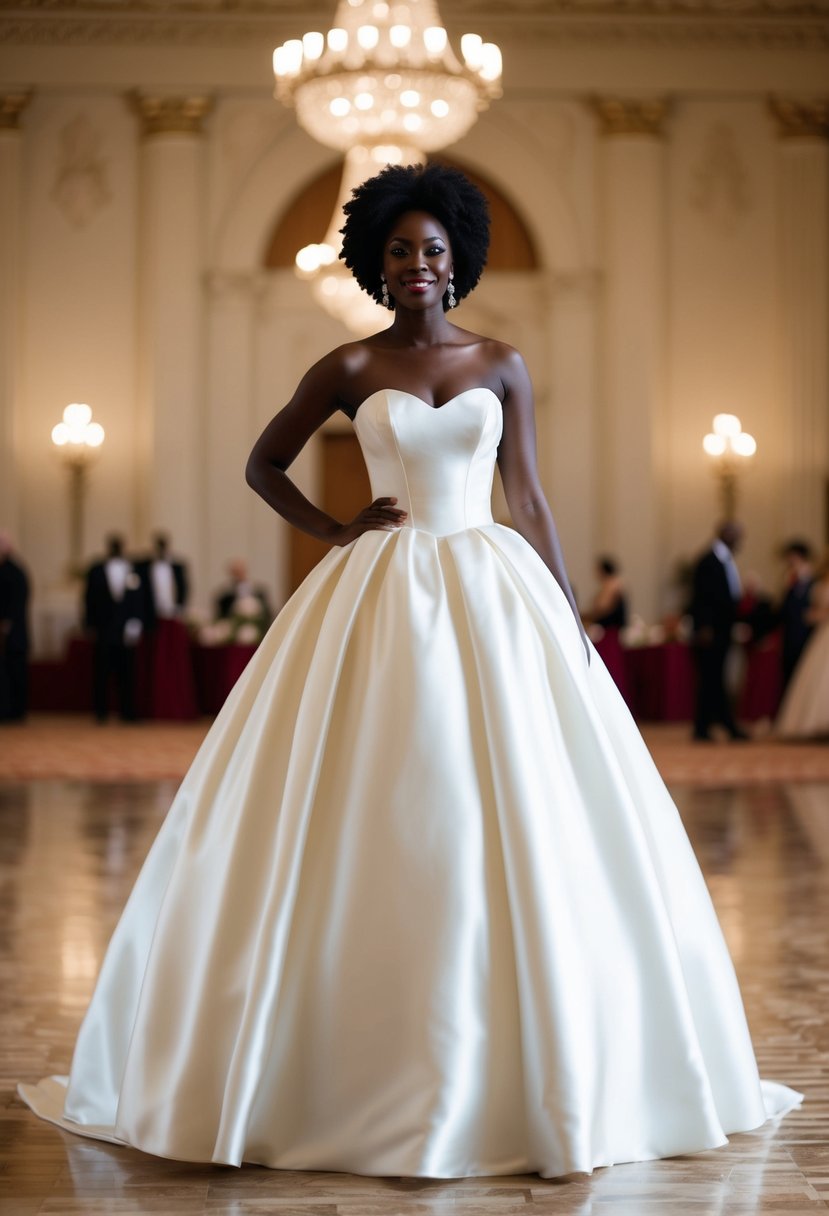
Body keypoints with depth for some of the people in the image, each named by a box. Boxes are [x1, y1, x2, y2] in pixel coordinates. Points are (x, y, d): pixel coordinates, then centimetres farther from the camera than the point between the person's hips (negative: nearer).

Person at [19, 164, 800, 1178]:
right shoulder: (350, 369, 5)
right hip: (381, 600, -1)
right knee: (376, 825, -3)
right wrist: (337, 532, 0)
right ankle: (359, 1065, 7)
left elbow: (530, 501, 9)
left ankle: (521, 1072, 9)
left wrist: (570, 619, 4)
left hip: (494, 594, 1)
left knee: (515, 822, -2)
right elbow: (262, 464, 13)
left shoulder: (501, 365, 8)